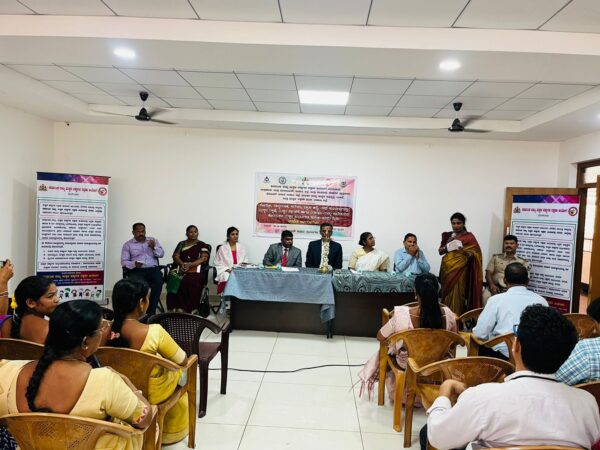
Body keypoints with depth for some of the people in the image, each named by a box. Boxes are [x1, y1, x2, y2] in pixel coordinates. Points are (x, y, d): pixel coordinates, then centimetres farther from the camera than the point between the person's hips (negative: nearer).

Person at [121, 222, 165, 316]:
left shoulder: (153, 240, 18)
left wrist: (154, 247, -10)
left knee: (158, 281, -32)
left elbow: (161, 254, 10)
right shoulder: (127, 244, 12)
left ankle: (151, 311, -26)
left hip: (153, 269, 1)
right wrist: (134, 264, -17)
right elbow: (124, 262, 4)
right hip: (136, 270, -1)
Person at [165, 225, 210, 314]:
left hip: (196, 269, -2)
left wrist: (190, 265, -16)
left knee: (193, 281, -36)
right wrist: (182, 264, -12)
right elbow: (175, 256, 10)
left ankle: (191, 310, -31)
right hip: (180, 268, 3)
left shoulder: (202, 245, 12)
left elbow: (204, 258, -1)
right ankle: (177, 308, -30)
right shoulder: (181, 244, 22)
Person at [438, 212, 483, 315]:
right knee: (447, 295, 5)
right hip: (447, 269, 4)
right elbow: (440, 251, 7)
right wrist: (448, 243, -9)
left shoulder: (469, 237, 0)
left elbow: (475, 254, -6)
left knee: (457, 296, -9)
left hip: (460, 270, -4)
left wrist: (464, 251, -25)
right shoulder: (447, 235, 11)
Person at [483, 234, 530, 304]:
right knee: (486, 296, -32)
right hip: (495, 287, 0)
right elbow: (489, 274, 9)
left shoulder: (523, 262, 15)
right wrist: (492, 285, -12)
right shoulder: (496, 257, 17)